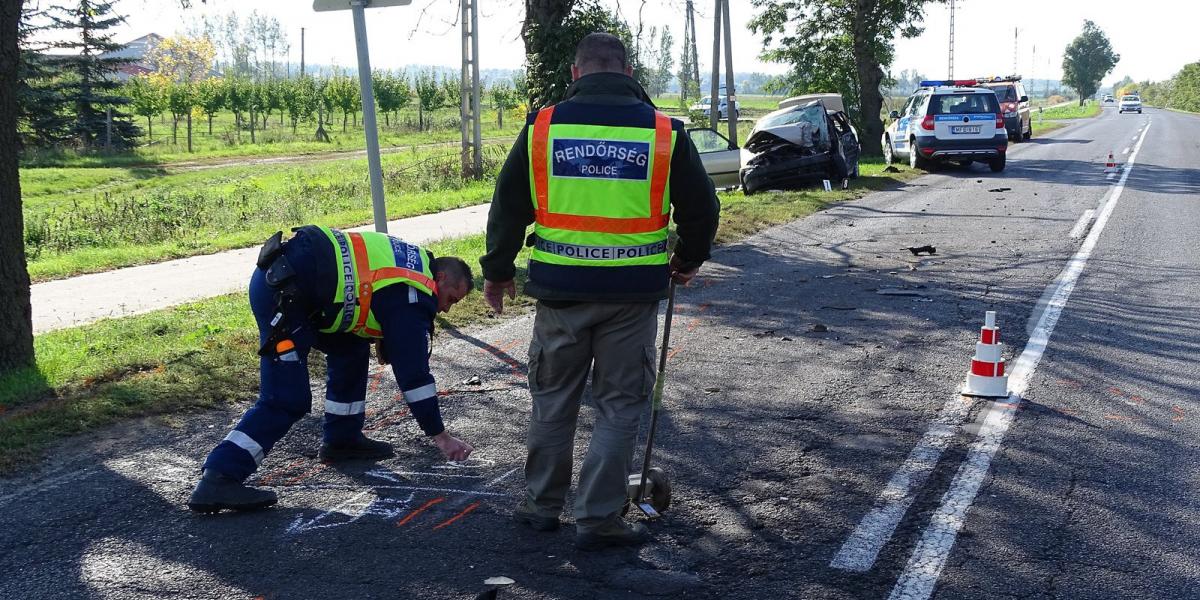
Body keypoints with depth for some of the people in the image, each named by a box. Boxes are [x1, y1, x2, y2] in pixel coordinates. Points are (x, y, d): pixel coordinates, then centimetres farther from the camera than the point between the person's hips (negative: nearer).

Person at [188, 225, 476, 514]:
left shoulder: (414, 260, 17)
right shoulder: (411, 297, -8)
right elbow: (413, 372, -7)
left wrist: (381, 337, 26)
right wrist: (441, 436, -1)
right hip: (282, 288, -10)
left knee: (351, 348, 20)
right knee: (286, 400, -10)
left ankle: (341, 439, 30)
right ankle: (218, 480, -13)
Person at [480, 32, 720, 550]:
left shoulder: (544, 126, -1)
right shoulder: (664, 132, -2)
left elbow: (509, 204, 5)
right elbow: (701, 208, 5)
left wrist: (497, 270, 18)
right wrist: (687, 262, 22)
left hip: (560, 289, 1)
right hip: (633, 293, -1)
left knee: (552, 400, 18)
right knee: (619, 407, 11)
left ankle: (541, 504, 30)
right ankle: (597, 518, 14)